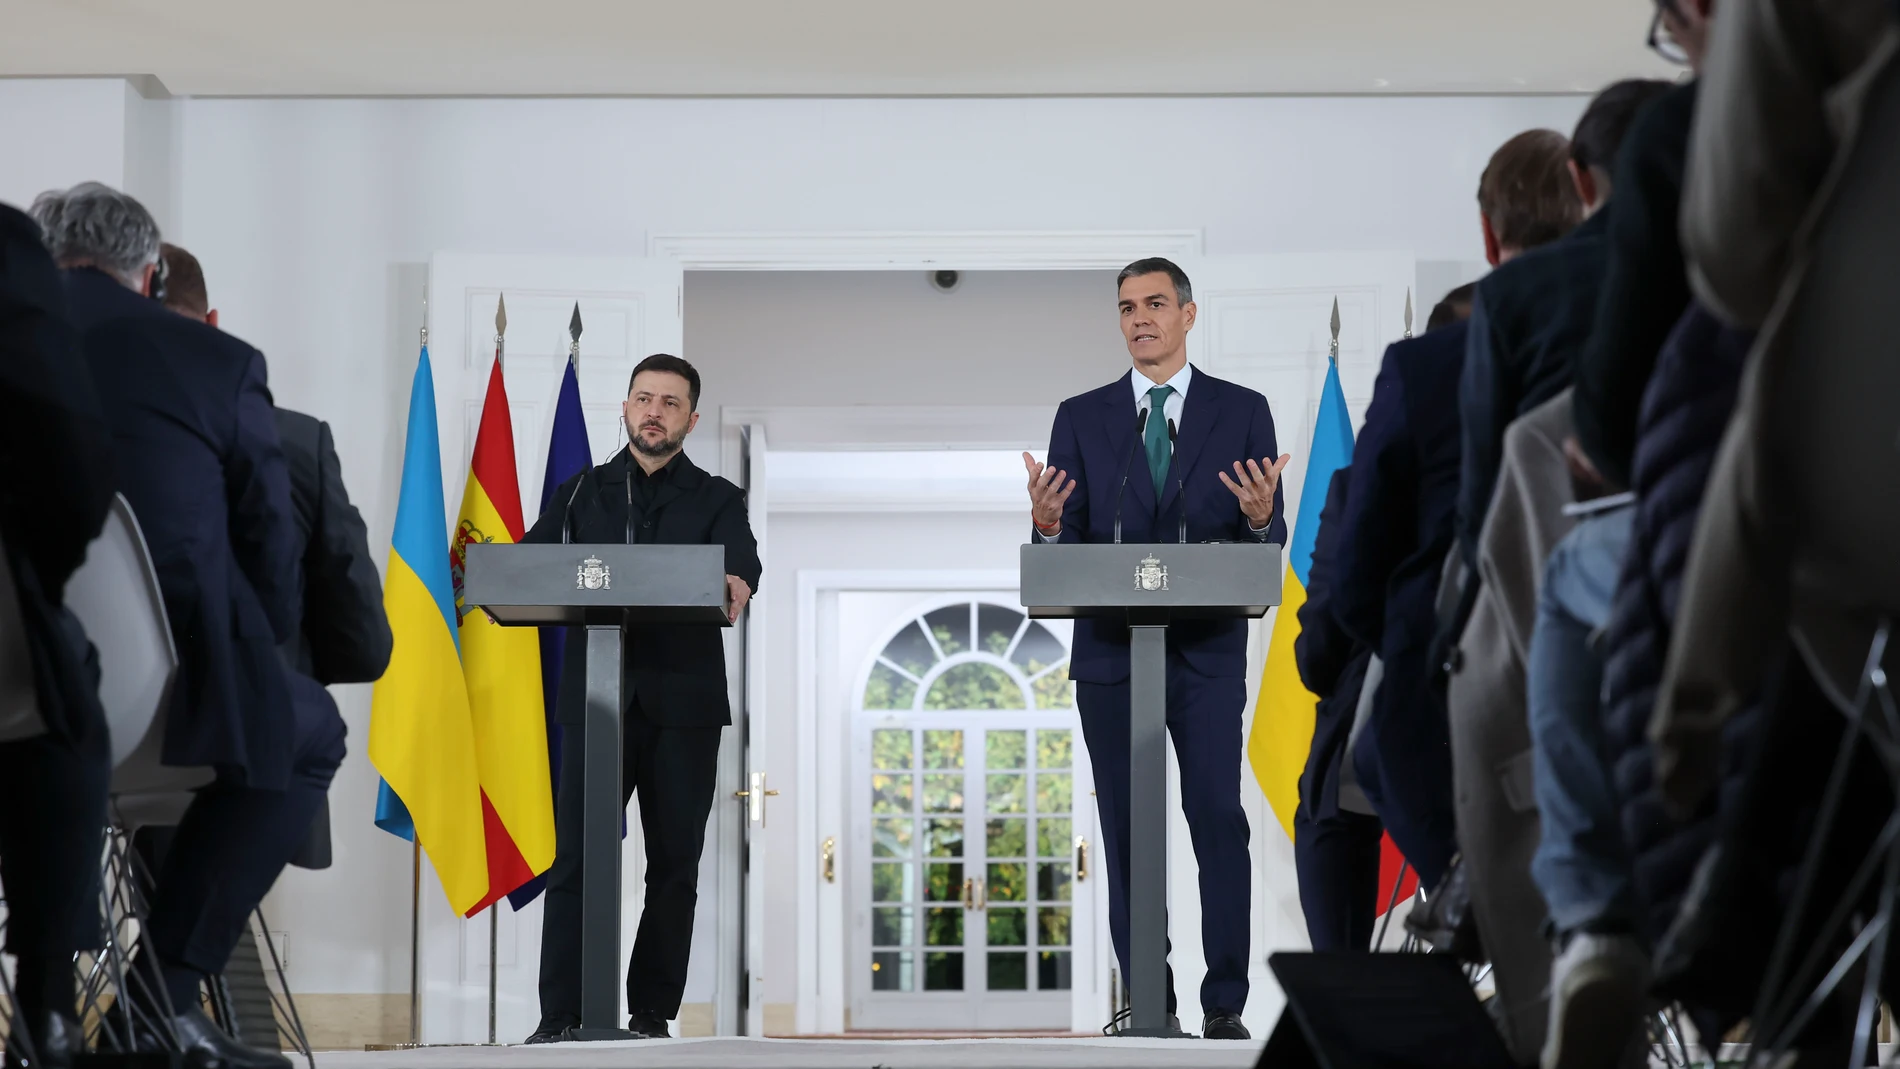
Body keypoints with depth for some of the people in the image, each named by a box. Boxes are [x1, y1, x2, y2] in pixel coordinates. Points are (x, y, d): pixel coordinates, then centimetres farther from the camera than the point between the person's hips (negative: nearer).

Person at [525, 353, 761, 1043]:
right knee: (574, 857, -6)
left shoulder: (716, 500, 11)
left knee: (674, 863, 2)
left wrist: (737, 585, -33)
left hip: (683, 703, 0)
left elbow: (741, 560, -9)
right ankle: (558, 1015, -5)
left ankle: (652, 1013, 9)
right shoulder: (582, 494, 16)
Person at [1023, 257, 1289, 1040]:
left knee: (1218, 819, -9)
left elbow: (1270, 544, 4)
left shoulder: (1242, 413, 6)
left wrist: (1261, 517, -19)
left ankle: (1225, 1003, -5)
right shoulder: (1082, 418, 9)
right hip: (1110, 653, 2)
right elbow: (1067, 549, 6)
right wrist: (1047, 525, -17)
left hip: (1206, 651, -1)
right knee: (1126, 828, 3)